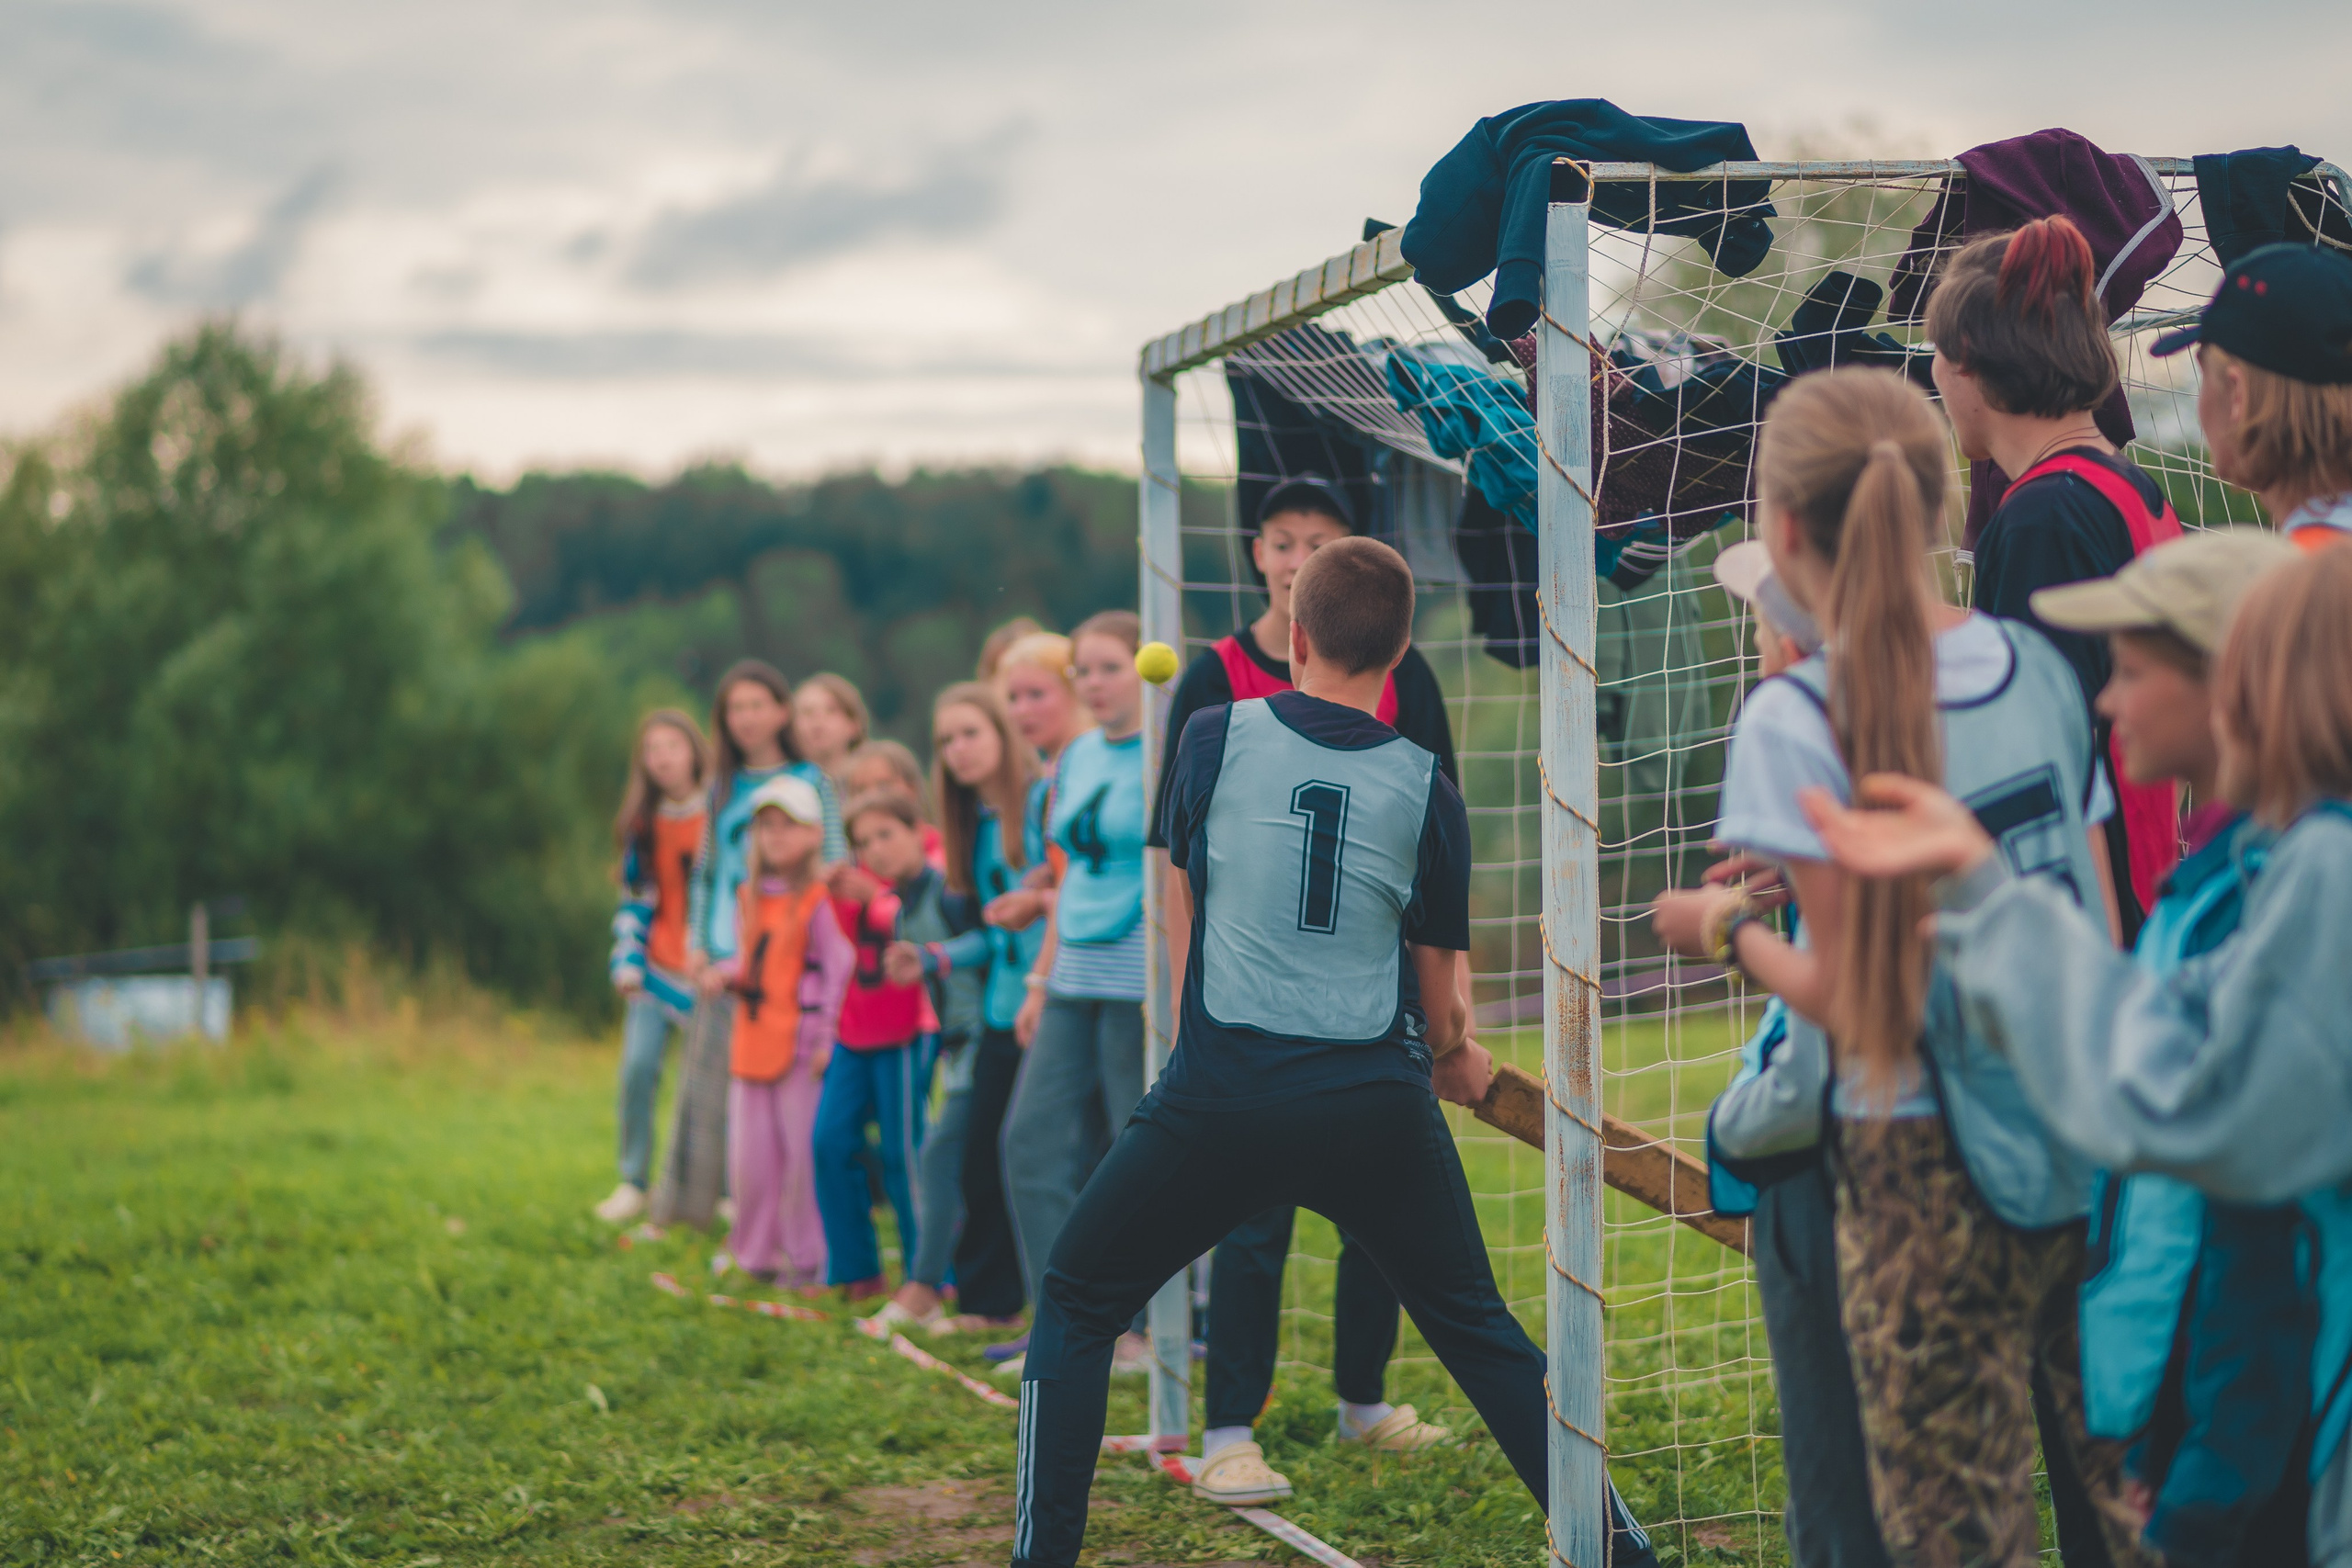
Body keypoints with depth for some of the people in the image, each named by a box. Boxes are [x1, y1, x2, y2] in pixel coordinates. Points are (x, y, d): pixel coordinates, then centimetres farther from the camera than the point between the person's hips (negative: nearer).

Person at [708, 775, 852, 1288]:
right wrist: (724, 973, 1)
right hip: (751, 1042, 7)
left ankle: (809, 1259, 7)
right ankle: (758, 1253, 20)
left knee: (803, 1152, -3)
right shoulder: (749, 897, 13)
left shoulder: (818, 901, -10)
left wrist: (826, 1039, -15)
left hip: (799, 1044, -7)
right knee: (749, 1156, 9)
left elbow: (839, 969, -11)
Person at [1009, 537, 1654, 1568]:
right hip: (1379, 1110, 2)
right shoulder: (1425, 789, 2)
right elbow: (1438, 989, 9)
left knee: (1076, 1307, 14)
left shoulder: (1213, 738, 0)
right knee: (1478, 1328, 18)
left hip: (1222, 1096, -2)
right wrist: (1454, 1058, 32)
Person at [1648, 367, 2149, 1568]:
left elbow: (1857, 998, -15)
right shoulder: (2034, 663, 3)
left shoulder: (1796, 718, -14)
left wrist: (1728, 932, 4)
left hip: (1926, 1168, -6)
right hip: (2086, 1145, 6)